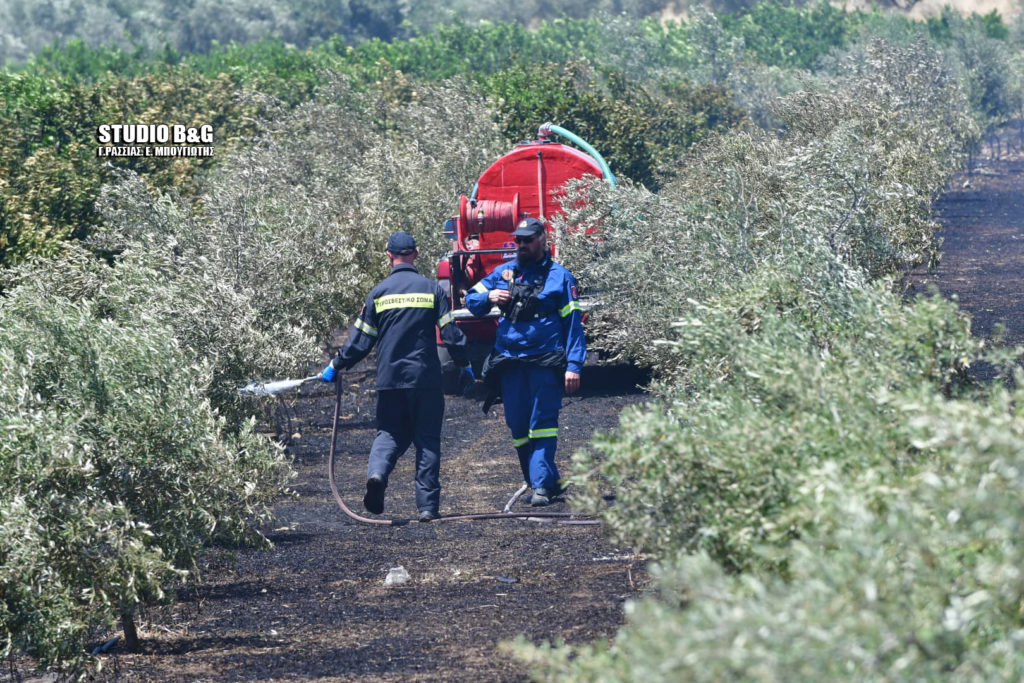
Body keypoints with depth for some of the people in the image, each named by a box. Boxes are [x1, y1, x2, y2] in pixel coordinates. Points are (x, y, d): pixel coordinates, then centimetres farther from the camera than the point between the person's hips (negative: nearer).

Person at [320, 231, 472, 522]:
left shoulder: (378, 293, 2)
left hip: (389, 378, 1)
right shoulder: (432, 289, -1)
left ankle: (377, 472, -18)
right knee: (427, 440, 7)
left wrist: (335, 366, 16)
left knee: (390, 433, 12)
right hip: (425, 378, -1)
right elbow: (450, 332, -1)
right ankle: (428, 505, 2)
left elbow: (361, 339, 4)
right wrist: (465, 364, 13)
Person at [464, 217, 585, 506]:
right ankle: (549, 481, 17)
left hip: (546, 362, -4)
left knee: (542, 424, -10)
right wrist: (488, 297, -7)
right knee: (518, 426, 6)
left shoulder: (559, 276, 4)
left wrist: (574, 365, -8)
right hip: (510, 361, 4)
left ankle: (541, 485, -12)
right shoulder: (503, 273, 14)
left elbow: (573, 323, 1)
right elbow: (471, 300, 17)